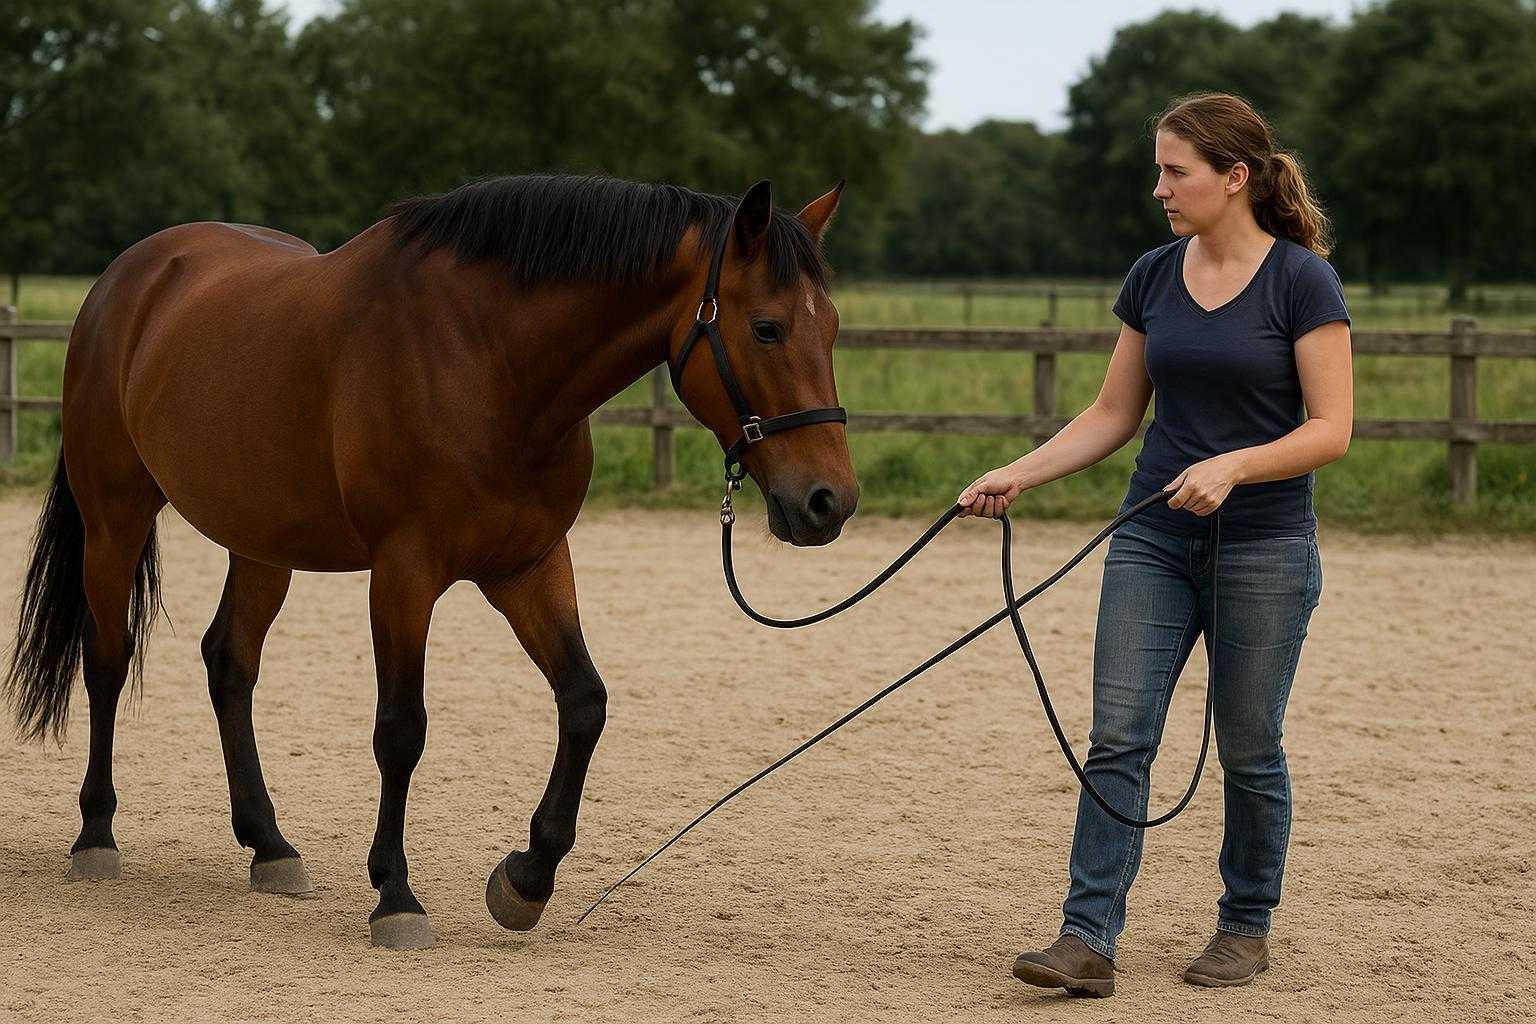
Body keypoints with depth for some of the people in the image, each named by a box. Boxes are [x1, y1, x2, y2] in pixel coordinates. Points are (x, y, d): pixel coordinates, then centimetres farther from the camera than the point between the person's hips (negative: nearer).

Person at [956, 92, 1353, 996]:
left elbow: (1331, 429, -13)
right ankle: (1089, 940, -6)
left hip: (1265, 547, -5)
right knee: (1118, 737, -4)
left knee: (1249, 750, 6)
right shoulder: (1154, 277, 6)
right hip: (1153, 540, 5)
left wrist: (1234, 465, -27)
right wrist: (1018, 476, 1)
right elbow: (1115, 415, 12)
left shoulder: (1302, 280, -11)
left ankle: (1247, 927, 24)